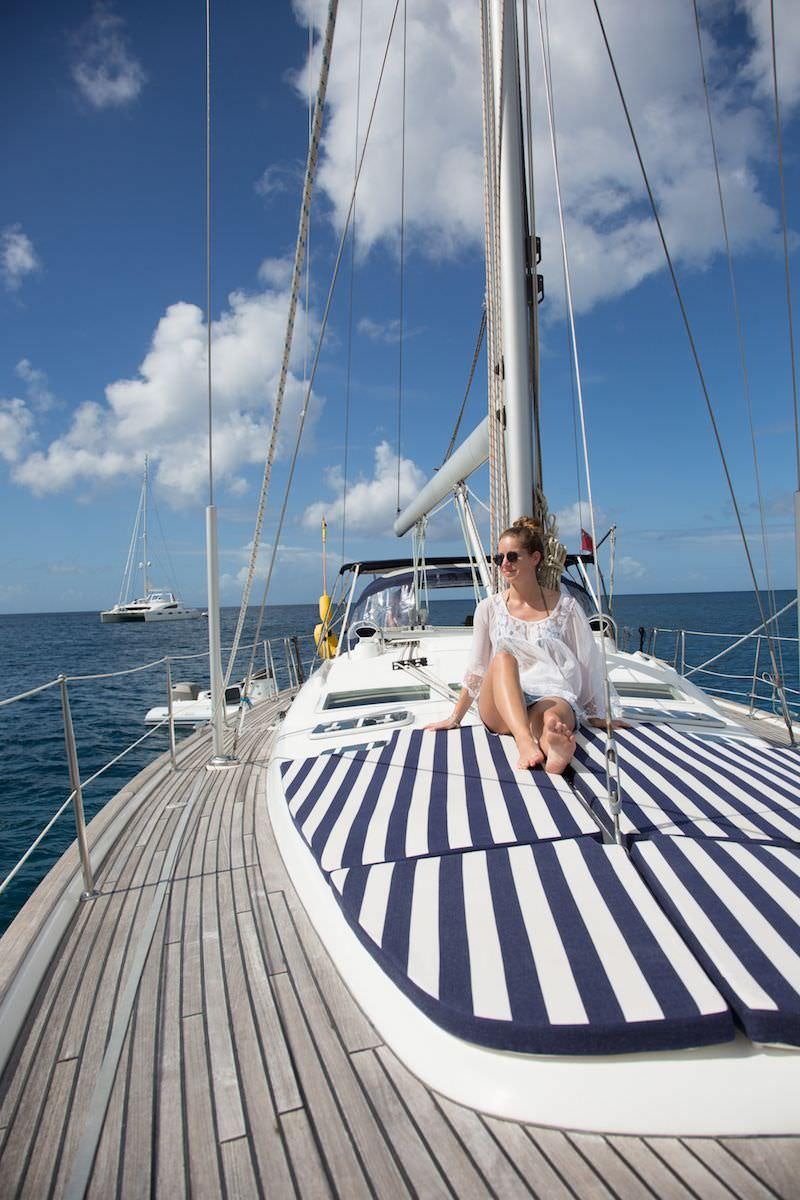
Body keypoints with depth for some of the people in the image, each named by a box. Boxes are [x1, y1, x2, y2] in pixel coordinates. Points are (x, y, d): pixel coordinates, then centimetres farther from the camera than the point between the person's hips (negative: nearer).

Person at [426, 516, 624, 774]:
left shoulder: (565, 606, 6)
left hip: (553, 696, 0)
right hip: (499, 710, 0)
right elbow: (477, 669, 14)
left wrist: (597, 716, 13)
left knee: (549, 717, -38)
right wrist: (455, 718, 14)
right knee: (503, 655, -34)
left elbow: (587, 664, 12)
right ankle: (525, 743, -54)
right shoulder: (489, 608, 8)